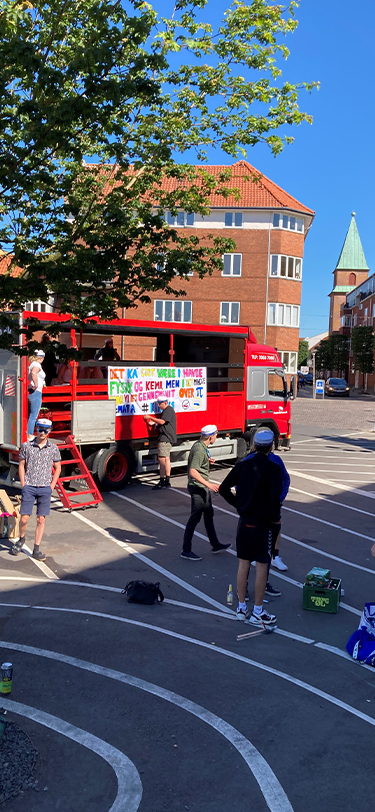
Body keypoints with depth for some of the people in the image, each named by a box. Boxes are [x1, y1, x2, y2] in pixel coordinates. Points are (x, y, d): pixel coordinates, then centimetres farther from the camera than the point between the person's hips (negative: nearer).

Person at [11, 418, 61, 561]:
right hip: (29, 487, 0)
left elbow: (58, 468, 10)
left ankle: (36, 549, 14)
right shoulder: (26, 446, 2)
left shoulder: (53, 448, 3)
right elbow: (22, 466, 8)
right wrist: (23, 485, 1)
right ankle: (21, 539, 27)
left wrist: (52, 486, 2)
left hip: (45, 489, 1)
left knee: (41, 520, 3)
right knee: (24, 518, -2)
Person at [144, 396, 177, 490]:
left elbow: (162, 421, -18)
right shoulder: (165, 411, 21)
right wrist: (153, 422, 9)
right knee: (166, 459, 14)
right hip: (165, 438, 11)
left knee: (162, 458, -13)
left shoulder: (169, 410, -11)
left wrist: (150, 417, -12)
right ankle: (167, 481, 20)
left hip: (165, 439, -11)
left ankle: (162, 481, -13)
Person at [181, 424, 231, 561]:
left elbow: (196, 460, 24)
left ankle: (215, 545, 31)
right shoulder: (199, 450, -24)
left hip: (203, 488, 11)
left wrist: (207, 460, 14)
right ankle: (186, 550, 5)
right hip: (198, 488, -11)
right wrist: (208, 484, -34)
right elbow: (192, 471, -32)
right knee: (195, 518, -4)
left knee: (209, 515, 18)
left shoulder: (200, 445, 7)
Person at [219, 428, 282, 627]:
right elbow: (274, 497, -24)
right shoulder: (273, 468, -15)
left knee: (243, 564, 13)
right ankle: (257, 613, 14)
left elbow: (224, 488, 2)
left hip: (244, 521, 5)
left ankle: (241, 608, 23)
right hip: (263, 524, -5)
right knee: (262, 566, 6)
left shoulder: (243, 464, 0)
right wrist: (275, 518, -8)